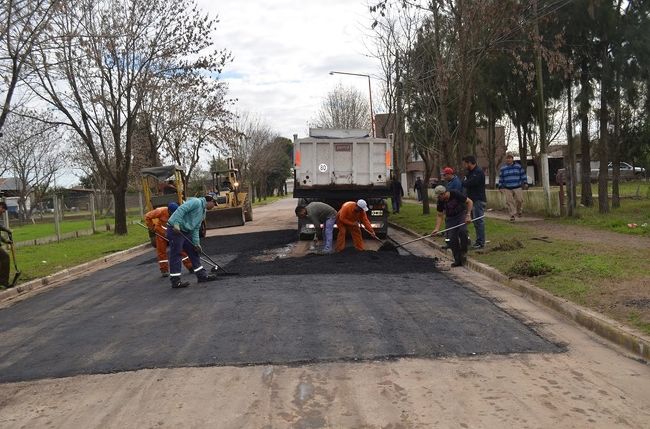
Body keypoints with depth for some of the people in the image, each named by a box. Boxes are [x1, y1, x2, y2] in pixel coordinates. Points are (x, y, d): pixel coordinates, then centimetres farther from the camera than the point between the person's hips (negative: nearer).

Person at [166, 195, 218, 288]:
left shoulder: (203, 212, 17)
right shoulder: (196, 202, -12)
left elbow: (195, 228, 16)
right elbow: (180, 210, -24)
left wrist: (196, 243, 8)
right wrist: (177, 224, -30)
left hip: (185, 232, 10)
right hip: (175, 229, -10)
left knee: (194, 252, 12)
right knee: (176, 255, -6)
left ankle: (201, 275, 19)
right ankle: (175, 281, -1)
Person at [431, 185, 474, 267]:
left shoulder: (455, 194, -23)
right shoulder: (440, 201, -10)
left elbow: (469, 202, -15)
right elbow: (440, 215, -3)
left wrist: (468, 215, -22)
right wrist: (437, 228, -14)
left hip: (461, 214, -4)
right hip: (450, 218, 4)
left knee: (462, 231, -29)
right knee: (452, 239, -5)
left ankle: (463, 252, -8)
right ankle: (458, 260, 5)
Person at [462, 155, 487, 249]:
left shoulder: (478, 172, -15)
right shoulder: (470, 172, 17)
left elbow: (469, 183, -22)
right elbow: (466, 183, 14)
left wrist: (460, 183, -6)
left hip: (479, 200, -10)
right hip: (473, 200, 10)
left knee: (479, 221, -7)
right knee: (476, 221, 13)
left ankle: (481, 242, -2)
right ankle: (478, 241, 19)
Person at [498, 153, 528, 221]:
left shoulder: (518, 167, 6)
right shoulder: (502, 169, 8)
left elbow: (523, 175, 11)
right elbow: (501, 178, 12)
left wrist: (525, 183, 4)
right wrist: (500, 187, 6)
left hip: (517, 188, 0)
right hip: (507, 189, 1)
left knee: (519, 200, -6)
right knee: (510, 202, -4)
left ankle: (519, 211, 22)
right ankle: (512, 215, 2)